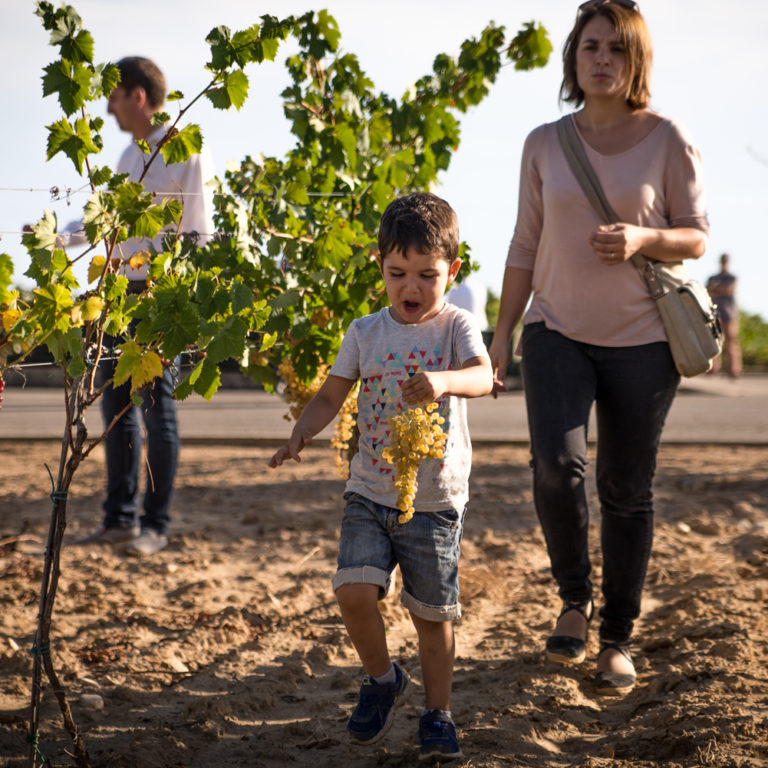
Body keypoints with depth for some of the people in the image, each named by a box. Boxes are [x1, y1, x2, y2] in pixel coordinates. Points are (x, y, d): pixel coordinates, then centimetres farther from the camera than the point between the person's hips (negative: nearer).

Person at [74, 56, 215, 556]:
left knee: (157, 407, -4)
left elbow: (199, 234, -11)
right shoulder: (129, 155, 17)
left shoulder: (186, 151, -7)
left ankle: (157, 525, 2)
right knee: (117, 403, 8)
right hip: (121, 291, 8)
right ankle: (120, 519, 15)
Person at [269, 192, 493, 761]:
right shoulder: (366, 333, 4)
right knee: (354, 590, -15)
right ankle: (383, 679, 13)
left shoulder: (456, 326, -6)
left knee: (433, 613, 6)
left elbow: (482, 376, -26)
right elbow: (331, 394, 10)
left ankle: (438, 714, 26)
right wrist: (303, 434, -10)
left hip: (435, 501, -2)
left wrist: (443, 381, -48)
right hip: (370, 494, 2)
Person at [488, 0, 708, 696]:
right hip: (557, 332, 1)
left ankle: (618, 638, 19)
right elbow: (525, 247, 11)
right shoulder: (544, 144, 5)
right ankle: (574, 599, 5)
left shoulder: (667, 139, -1)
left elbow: (696, 237, 2)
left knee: (627, 493, 3)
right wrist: (502, 332, 8)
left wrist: (642, 238, -19)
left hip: (641, 339, -1)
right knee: (557, 465, -20)